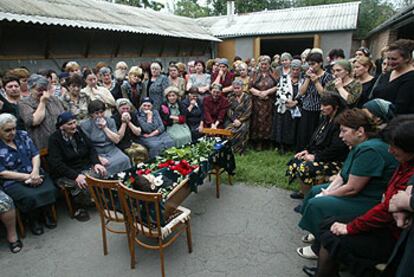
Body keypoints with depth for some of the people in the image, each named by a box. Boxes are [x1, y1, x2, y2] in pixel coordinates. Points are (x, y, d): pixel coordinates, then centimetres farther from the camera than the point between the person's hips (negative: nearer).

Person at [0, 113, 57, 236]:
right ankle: (33, 219, 2)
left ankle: (45, 213, 5)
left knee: (50, 190, -24)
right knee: (30, 197, -30)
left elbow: (35, 154, 4)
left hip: (35, 174, 3)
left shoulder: (22, 135, 5)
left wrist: (35, 171, -15)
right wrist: (27, 177, -17)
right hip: (13, 181, -3)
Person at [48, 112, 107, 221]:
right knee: (82, 184, -33)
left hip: (85, 168, 5)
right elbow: (56, 164, -17)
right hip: (65, 174, -5)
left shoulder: (78, 131, 5)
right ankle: (79, 208, -3)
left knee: (102, 174, -23)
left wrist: (96, 163, -10)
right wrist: (76, 175, -29)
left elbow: (91, 148, 10)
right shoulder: (54, 139, -9)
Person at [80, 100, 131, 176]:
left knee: (125, 160, -25)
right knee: (107, 165, -32)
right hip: (96, 153, -3)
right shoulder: (85, 125, 1)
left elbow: (117, 140, 2)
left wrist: (105, 127, -7)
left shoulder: (110, 121, 10)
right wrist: (99, 158, -19)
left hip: (111, 150, 3)